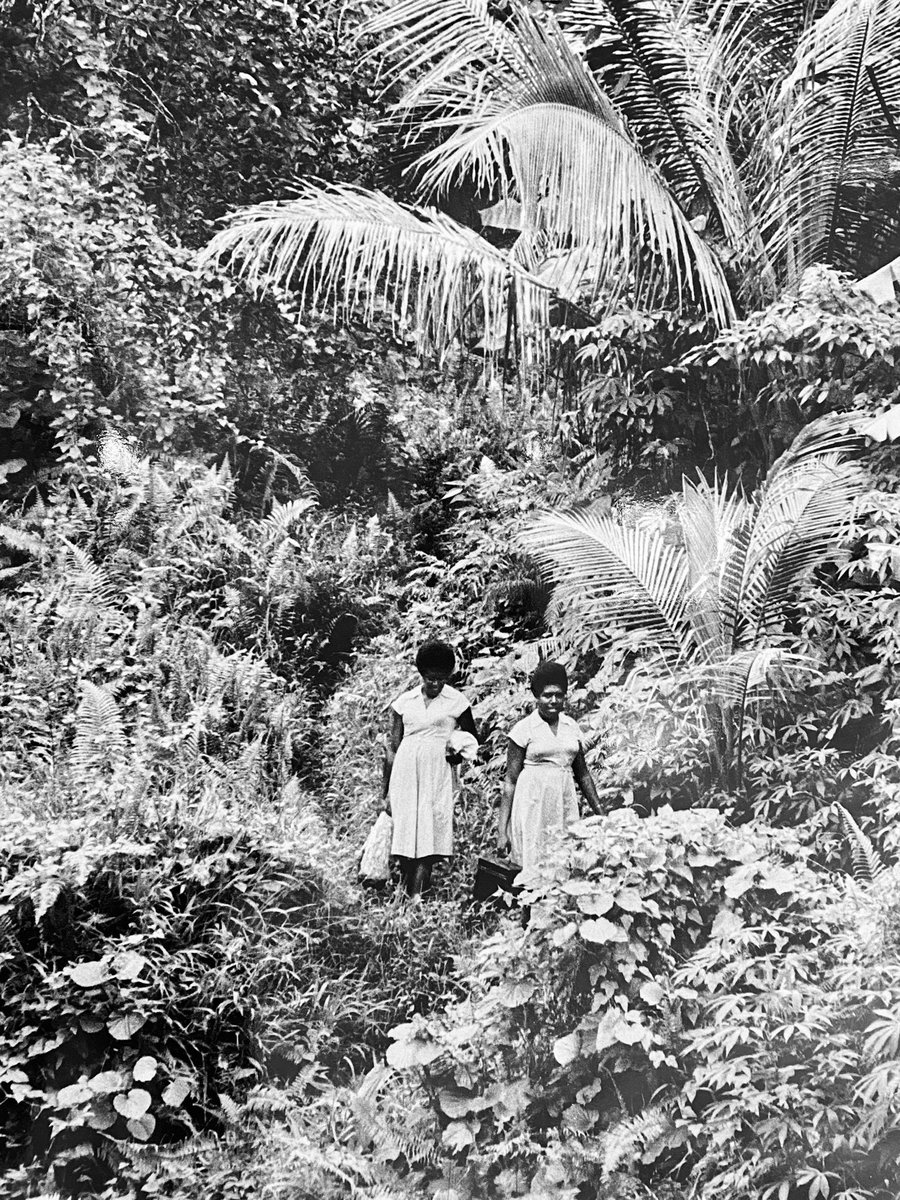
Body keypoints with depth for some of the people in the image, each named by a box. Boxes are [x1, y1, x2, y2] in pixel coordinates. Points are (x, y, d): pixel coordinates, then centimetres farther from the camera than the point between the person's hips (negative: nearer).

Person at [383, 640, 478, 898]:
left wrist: (459, 754, -7)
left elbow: (473, 739, 15)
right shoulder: (404, 702, 8)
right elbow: (392, 748, 10)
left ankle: (417, 897, -12)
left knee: (428, 837, -10)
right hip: (405, 775, 2)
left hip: (439, 776, -2)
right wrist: (387, 792, 9)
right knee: (404, 836, 1)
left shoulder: (457, 702, 3)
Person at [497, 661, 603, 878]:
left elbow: (582, 774, 17)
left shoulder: (571, 727, 9)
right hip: (533, 807, -4)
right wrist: (502, 829, -6)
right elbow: (510, 781, -3)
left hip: (565, 803, 4)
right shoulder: (524, 728, -4)